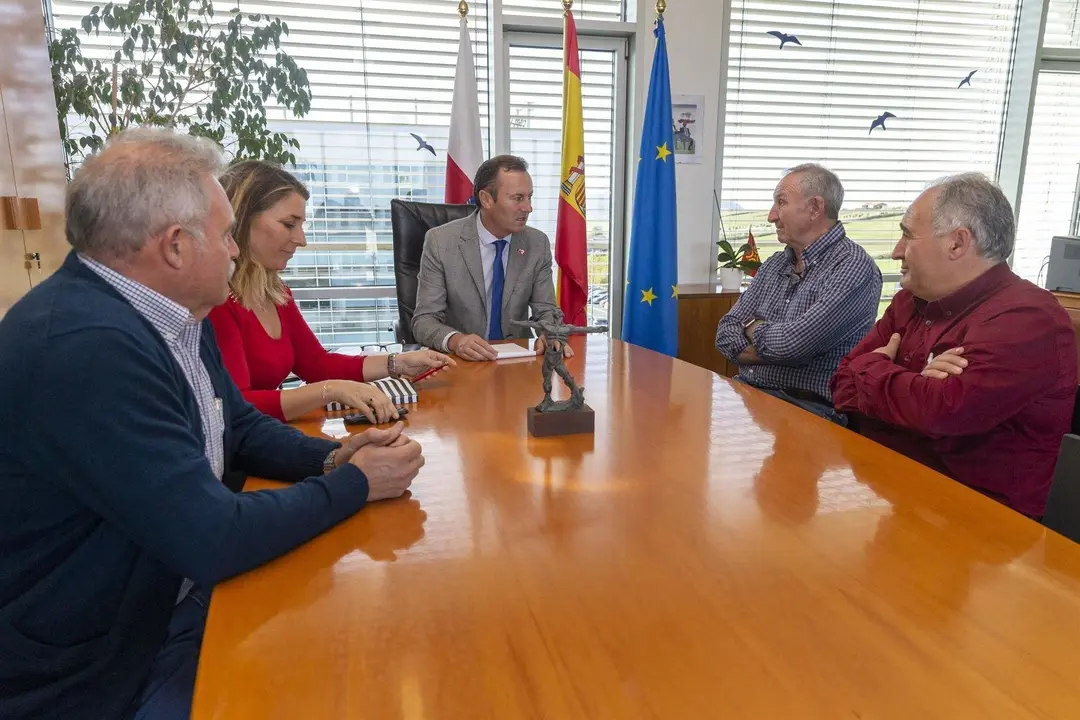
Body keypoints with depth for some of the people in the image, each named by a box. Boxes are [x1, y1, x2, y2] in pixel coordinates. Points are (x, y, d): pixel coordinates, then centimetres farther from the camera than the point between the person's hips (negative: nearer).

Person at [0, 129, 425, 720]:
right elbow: (213, 539, -29)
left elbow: (242, 428, 11)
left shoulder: (173, 316, -1)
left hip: (178, 589, 8)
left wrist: (333, 456, -7)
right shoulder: (84, 345, -30)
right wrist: (356, 483, -16)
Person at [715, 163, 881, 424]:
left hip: (807, 406, -7)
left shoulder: (853, 266, -9)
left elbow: (794, 343, -21)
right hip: (747, 392, 7)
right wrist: (777, 350, -10)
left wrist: (754, 328, 0)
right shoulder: (774, 265, 14)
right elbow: (726, 333, 8)